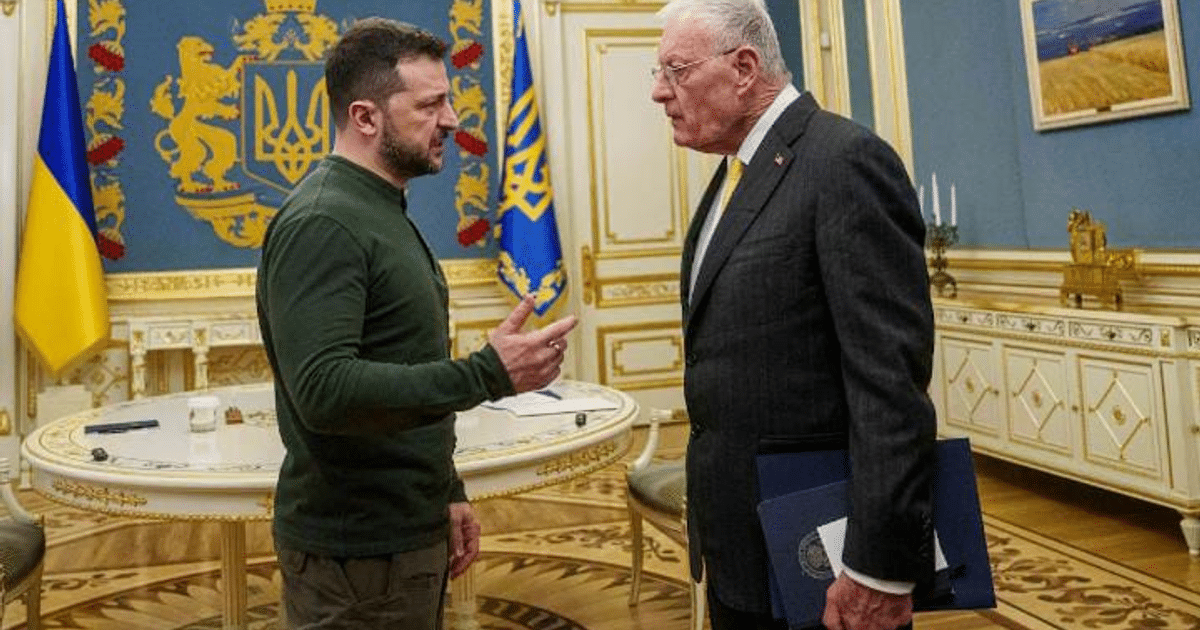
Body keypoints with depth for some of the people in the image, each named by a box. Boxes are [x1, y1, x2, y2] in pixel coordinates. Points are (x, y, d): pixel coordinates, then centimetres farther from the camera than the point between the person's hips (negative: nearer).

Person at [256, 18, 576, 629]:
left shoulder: (383, 211, 12)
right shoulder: (320, 223, -18)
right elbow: (324, 391, -29)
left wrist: (446, 493, 15)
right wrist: (487, 374, -33)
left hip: (407, 531, 9)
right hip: (355, 554, -9)